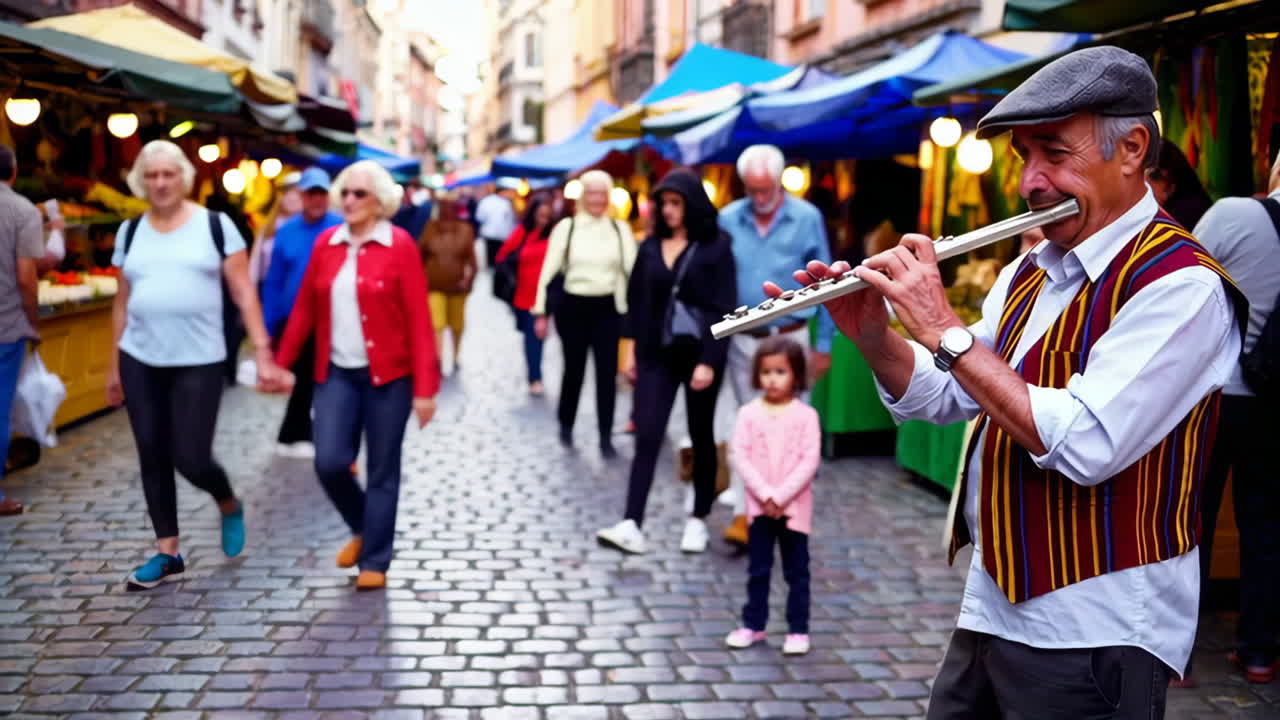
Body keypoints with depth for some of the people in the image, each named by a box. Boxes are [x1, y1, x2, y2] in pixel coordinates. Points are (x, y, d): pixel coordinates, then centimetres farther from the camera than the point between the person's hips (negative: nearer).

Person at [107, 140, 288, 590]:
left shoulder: (215, 225, -2)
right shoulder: (130, 233, 9)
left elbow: (244, 294, -3)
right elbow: (123, 303, 13)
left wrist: (262, 354, -9)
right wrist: (114, 367, 14)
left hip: (198, 362, -4)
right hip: (140, 361, 4)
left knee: (190, 458, -6)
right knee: (152, 458, 6)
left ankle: (230, 506, 27)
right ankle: (167, 552, 19)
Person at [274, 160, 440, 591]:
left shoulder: (399, 245, -8)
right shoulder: (326, 243, 5)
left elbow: (419, 320, -10)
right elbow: (305, 308, 11)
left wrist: (425, 387, -14)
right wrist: (281, 363, 10)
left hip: (387, 375, -3)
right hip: (337, 373, 3)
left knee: (382, 471, 4)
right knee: (329, 462, -6)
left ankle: (375, 562, 17)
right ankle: (362, 527, 24)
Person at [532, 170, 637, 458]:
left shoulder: (620, 229, 2)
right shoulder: (566, 227, -2)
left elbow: (633, 270, 0)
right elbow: (549, 270, -1)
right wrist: (541, 311, -2)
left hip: (608, 308, 1)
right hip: (574, 307, -1)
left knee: (607, 373, 0)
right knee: (574, 369, 10)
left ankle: (606, 437, 7)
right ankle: (566, 425, 31)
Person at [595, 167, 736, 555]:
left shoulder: (715, 247, -6)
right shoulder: (651, 246, 6)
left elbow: (724, 307, -10)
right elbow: (637, 299, 10)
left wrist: (709, 361, -15)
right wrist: (633, 349, 7)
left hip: (700, 354, -3)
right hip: (657, 355, 3)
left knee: (701, 438, 9)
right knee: (647, 437, -5)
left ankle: (698, 520, 21)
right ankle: (631, 525, -9)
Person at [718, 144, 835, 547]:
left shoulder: (806, 218, -4)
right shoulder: (729, 220, -1)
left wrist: (824, 345, -1)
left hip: (790, 339, -2)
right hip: (743, 342, 2)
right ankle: (745, 513, 11)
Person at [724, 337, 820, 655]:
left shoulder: (806, 415, -6)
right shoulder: (749, 413, -2)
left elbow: (810, 461, -11)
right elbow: (739, 456, -7)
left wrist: (781, 495, -17)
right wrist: (764, 494, -16)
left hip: (795, 505, -1)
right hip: (759, 504, 1)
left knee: (797, 571, 7)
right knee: (758, 569, 11)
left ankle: (798, 629, 16)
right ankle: (753, 624, 22)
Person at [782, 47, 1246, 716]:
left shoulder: (1181, 284, -17)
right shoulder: (1028, 273, 9)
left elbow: (1084, 447, -28)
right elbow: (943, 397, 11)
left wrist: (945, 330, -24)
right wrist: (873, 336, -8)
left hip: (1093, 636, -7)